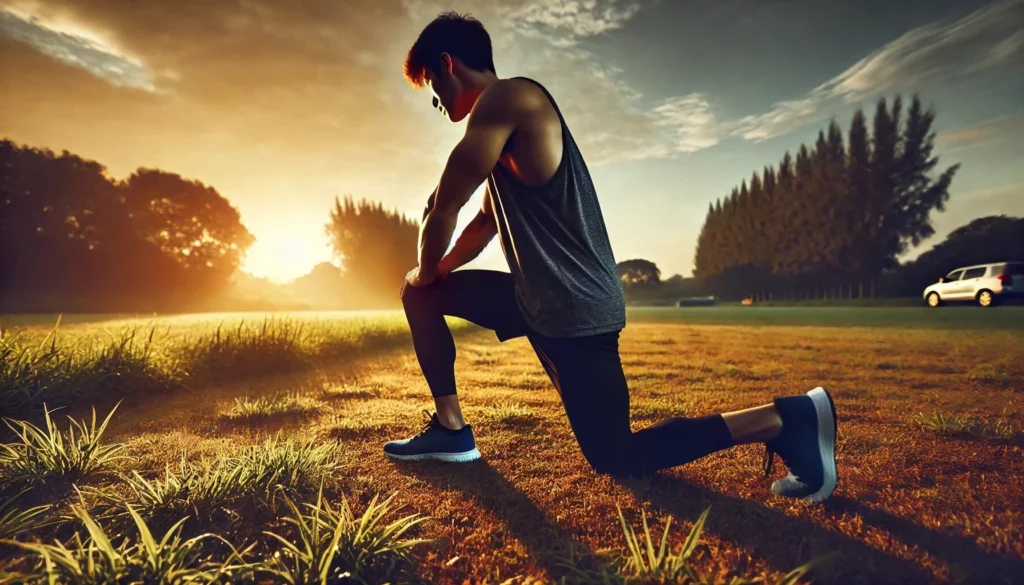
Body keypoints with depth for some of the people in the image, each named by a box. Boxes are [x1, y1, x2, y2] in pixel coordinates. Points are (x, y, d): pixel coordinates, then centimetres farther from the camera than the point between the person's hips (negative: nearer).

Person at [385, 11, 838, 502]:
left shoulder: (507, 98, -14)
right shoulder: (501, 115, 18)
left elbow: (443, 209, -13)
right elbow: (487, 221, 26)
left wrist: (426, 270, 6)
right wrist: (431, 275, 19)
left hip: (574, 310, -10)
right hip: (540, 300, 10)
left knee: (615, 458, 0)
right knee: (420, 293, 15)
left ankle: (781, 419, 5)